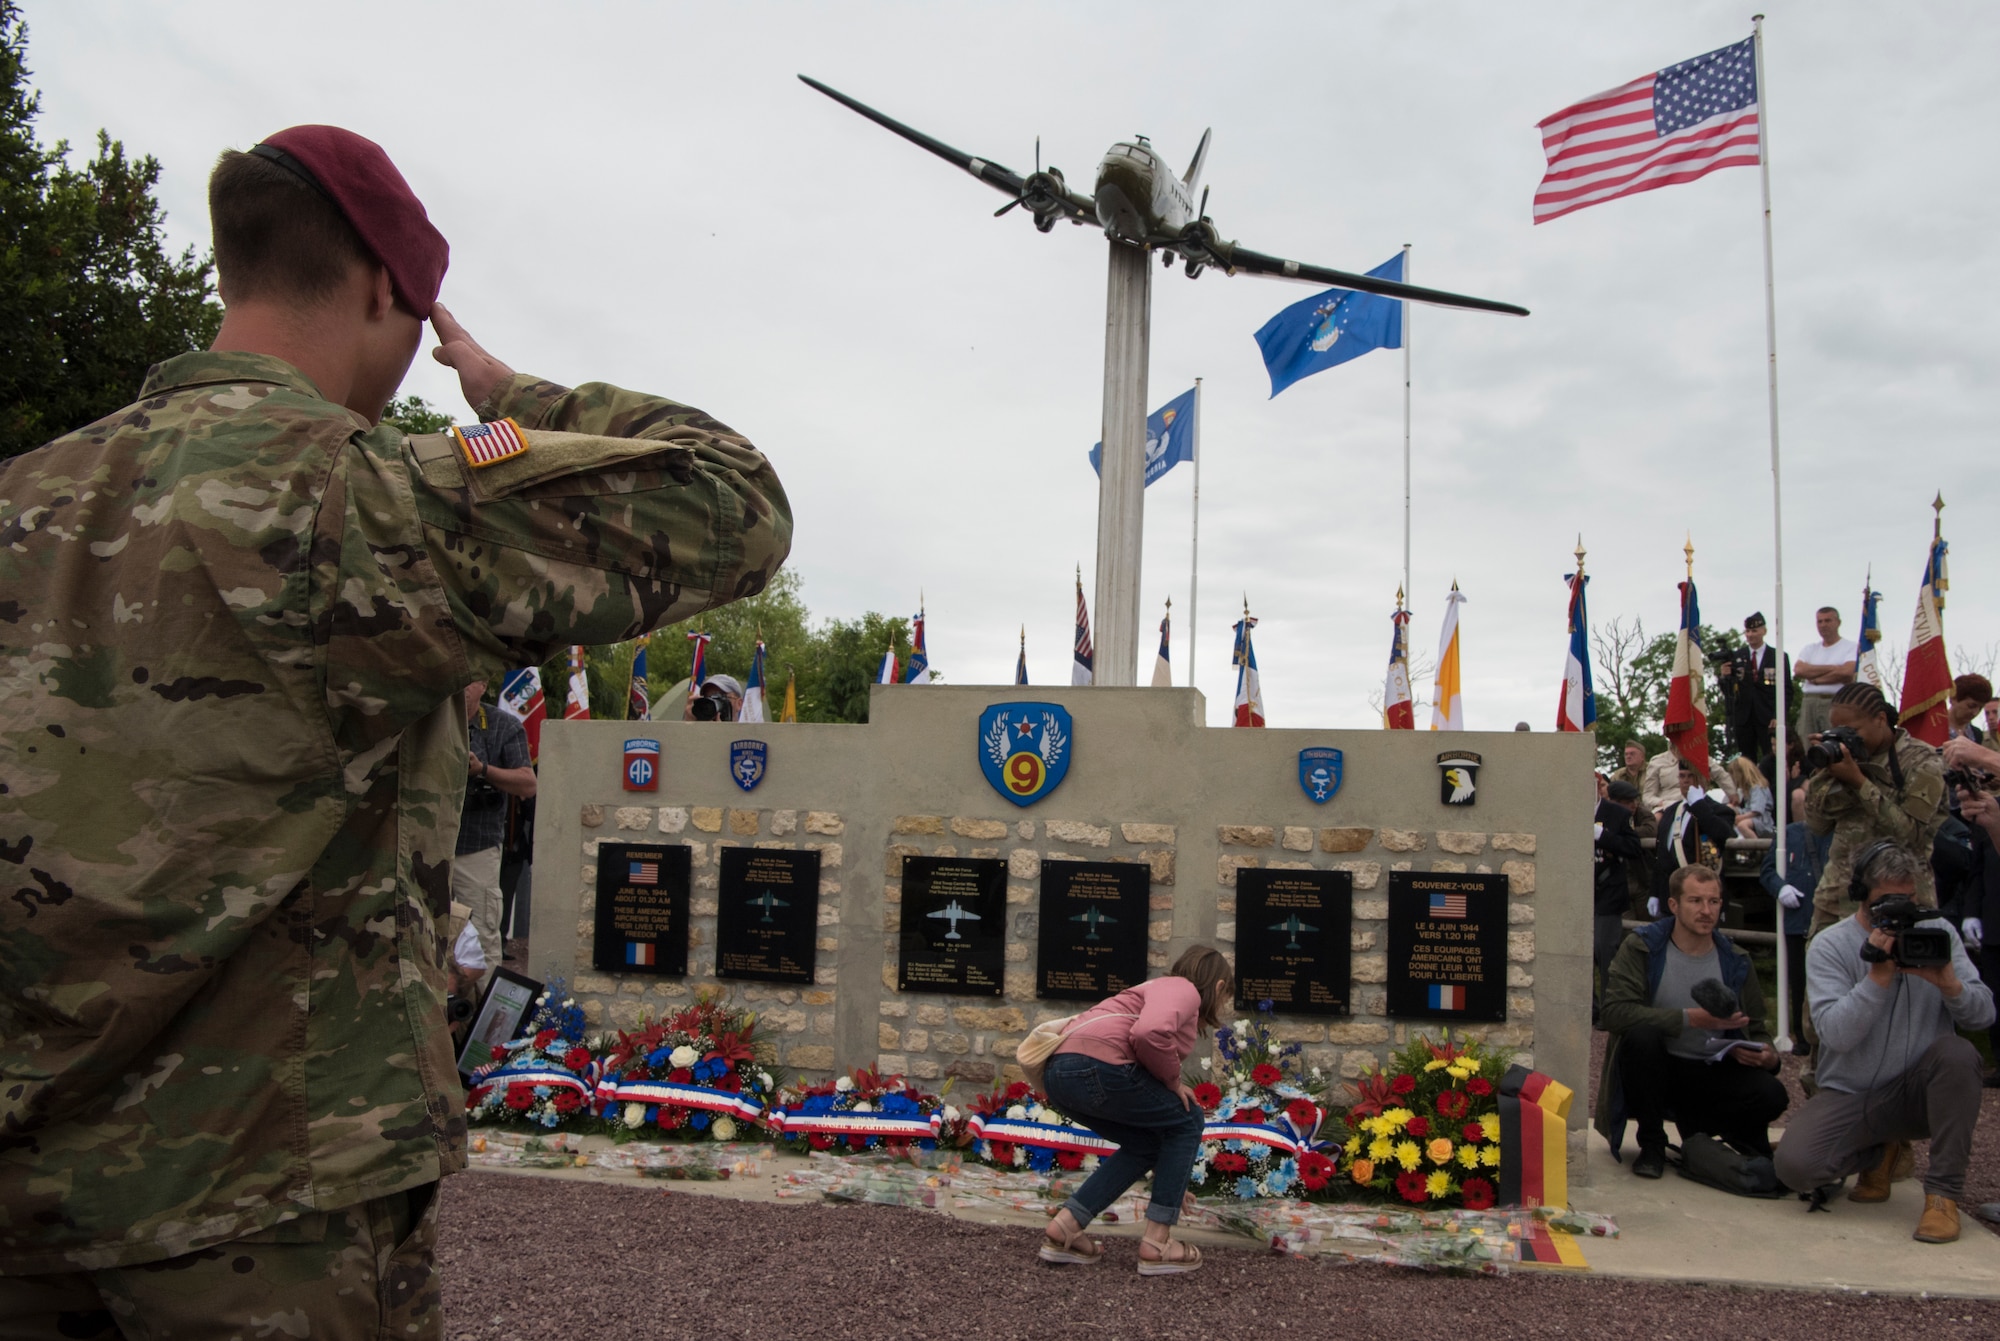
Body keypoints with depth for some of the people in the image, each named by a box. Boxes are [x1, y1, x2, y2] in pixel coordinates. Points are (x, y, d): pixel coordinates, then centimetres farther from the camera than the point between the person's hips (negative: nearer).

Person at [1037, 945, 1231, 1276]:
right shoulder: (1185, 990, 5)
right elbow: (1150, 1034, -20)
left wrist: (1172, 1177, 48)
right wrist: (1173, 1080, 1)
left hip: (1063, 1072, 9)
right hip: (1095, 1068, -9)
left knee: (1146, 1142, 25)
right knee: (1188, 1121, 12)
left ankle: (1064, 1229, 19)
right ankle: (1156, 1244, 15)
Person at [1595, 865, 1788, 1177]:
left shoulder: (1735, 961, 5)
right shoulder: (1641, 948, -8)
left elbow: (1756, 1030, 11)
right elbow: (1615, 1012, -21)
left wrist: (1767, 1055, -13)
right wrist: (1690, 1019, -25)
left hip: (1711, 1074, 3)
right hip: (1653, 1070, -3)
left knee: (1772, 1095, -25)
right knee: (1641, 1034, -35)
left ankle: (1696, 1125, 8)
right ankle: (1651, 1144, -12)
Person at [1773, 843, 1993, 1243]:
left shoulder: (1937, 932, 2)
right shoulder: (1829, 947, -7)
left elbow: (1984, 1013, -4)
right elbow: (1836, 1034, -20)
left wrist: (1950, 984, -25)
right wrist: (1878, 976, -27)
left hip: (1918, 1092, 1)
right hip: (1850, 1096, -1)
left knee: (1957, 1052, -31)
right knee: (1793, 1165, -24)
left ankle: (1943, 1193, -17)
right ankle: (1882, 1154, 12)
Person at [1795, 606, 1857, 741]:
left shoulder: (1851, 647, 5)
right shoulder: (1809, 649, 19)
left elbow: (1847, 673, -11)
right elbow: (1800, 670, 1)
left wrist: (1816, 678, -1)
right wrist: (1833, 668, -2)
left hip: (1836, 703, -4)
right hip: (1809, 703, 4)